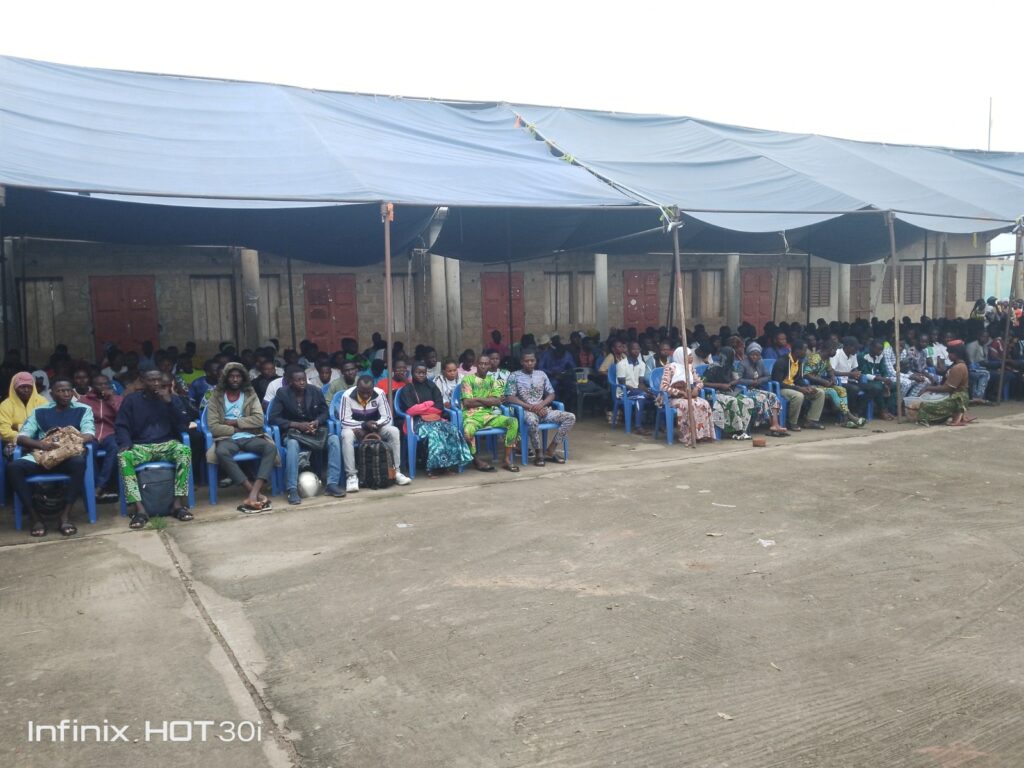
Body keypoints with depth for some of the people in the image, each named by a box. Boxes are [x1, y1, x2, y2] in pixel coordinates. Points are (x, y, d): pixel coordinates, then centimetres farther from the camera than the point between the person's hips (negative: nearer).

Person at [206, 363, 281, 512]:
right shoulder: (216, 397, 8)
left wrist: (234, 422, -6)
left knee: (271, 447, -29)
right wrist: (238, 429, -5)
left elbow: (259, 420, -1)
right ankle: (256, 493, -38)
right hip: (228, 438, -2)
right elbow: (213, 427, -3)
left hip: (249, 437, 2)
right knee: (221, 452, -37)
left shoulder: (250, 394, 13)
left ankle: (253, 494, -41)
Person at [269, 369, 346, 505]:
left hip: (314, 431, 3)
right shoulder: (282, 394, -7)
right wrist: (297, 425, -22)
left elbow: (324, 412, 9)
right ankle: (292, 490, -37)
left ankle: (332, 484, -24)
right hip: (292, 432, -3)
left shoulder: (315, 391, 2)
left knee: (334, 439, -25)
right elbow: (273, 418, -12)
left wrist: (316, 422, -15)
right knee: (292, 444, -38)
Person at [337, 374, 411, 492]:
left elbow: (387, 417, -13)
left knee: (394, 431, -26)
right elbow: (344, 420, -19)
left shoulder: (379, 394, -16)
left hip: (375, 427, 2)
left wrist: (375, 425, -31)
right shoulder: (347, 395, -20)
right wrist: (363, 425, -31)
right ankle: (352, 475, -30)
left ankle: (396, 471, -17)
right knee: (346, 435, -36)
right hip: (356, 428, -2)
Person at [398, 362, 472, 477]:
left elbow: (440, 407, 7)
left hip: (435, 419, 4)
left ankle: (452, 463, -27)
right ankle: (435, 466, -35)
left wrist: (421, 408, -4)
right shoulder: (407, 389, 6)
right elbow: (411, 410, -8)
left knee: (453, 430, -27)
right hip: (418, 421, -4)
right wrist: (429, 404, -2)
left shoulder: (431, 386, 17)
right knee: (433, 433, -36)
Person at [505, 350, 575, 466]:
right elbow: (510, 398, -9)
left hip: (542, 410, 5)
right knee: (532, 420, -42)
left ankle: (550, 451, -12)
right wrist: (531, 407, -17)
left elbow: (551, 394, 12)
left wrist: (541, 405, -9)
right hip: (525, 411, -5)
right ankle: (538, 454, -20)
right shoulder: (514, 376, -1)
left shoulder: (541, 374, 13)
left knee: (570, 417, -15)